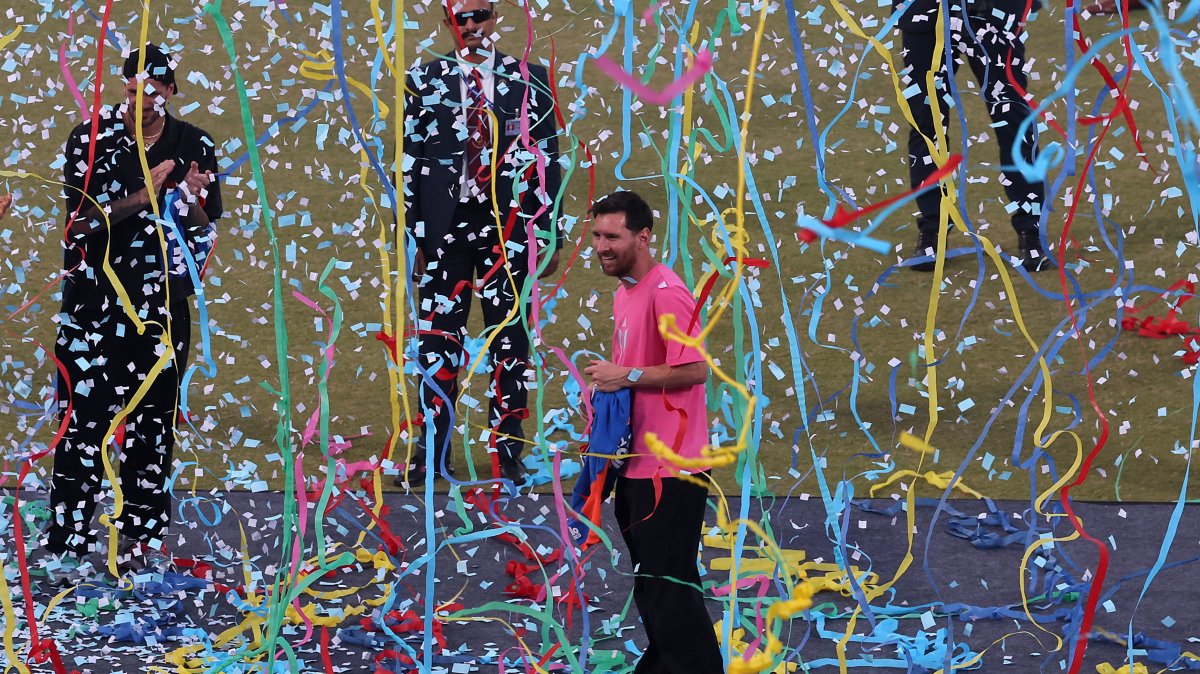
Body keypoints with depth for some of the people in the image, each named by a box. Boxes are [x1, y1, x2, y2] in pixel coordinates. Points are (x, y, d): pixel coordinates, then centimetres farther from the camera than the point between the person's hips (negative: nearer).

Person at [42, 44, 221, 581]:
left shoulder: (194, 147, 4)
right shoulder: (90, 140, -1)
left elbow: (204, 234, 7)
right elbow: (80, 218, -8)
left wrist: (195, 201, -15)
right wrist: (144, 194, -20)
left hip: (163, 307, 2)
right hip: (93, 301, -2)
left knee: (153, 425, 3)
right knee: (82, 420, -6)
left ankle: (142, 539, 10)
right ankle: (68, 542, -3)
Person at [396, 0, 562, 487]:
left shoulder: (528, 80, 4)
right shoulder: (423, 81, 5)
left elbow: (546, 161, 5)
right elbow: (407, 162, 5)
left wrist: (549, 235, 1)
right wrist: (409, 236, 0)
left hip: (508, 228, 0)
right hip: (444, 227, 0)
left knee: (509, 343, 2)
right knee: (438, 342, 1)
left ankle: (507, 456, 7)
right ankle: (433, 453, 7)